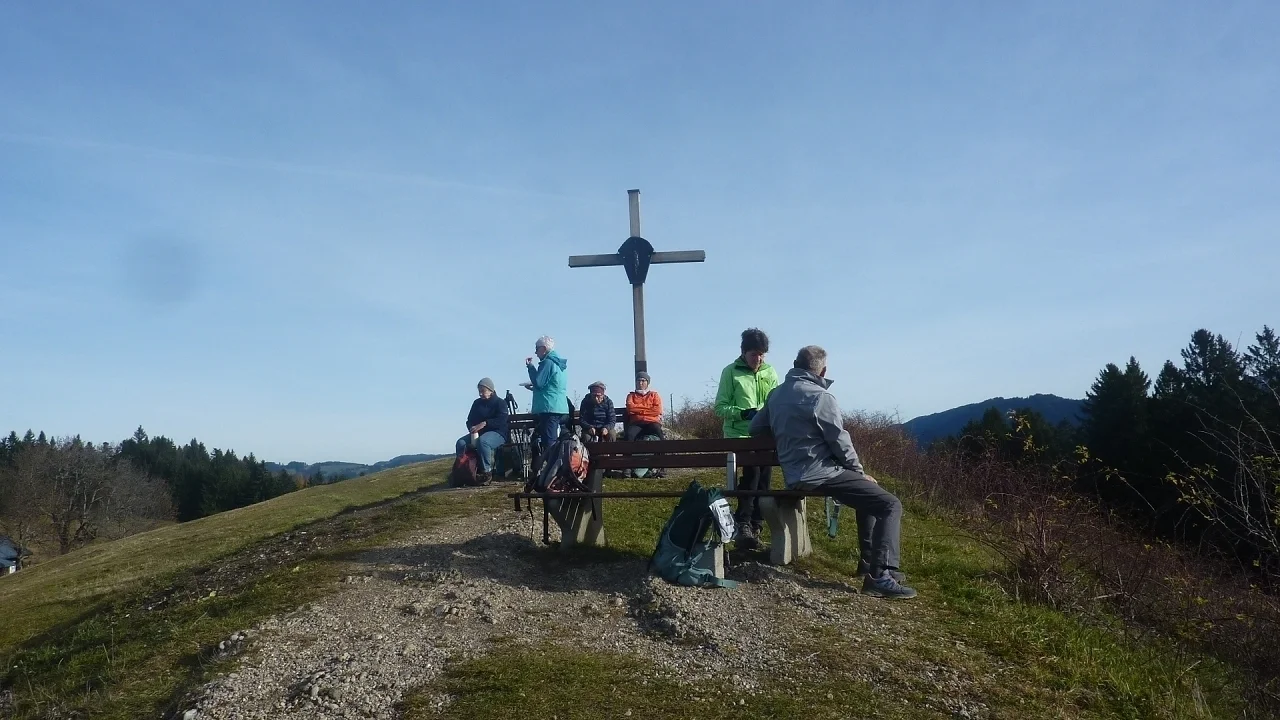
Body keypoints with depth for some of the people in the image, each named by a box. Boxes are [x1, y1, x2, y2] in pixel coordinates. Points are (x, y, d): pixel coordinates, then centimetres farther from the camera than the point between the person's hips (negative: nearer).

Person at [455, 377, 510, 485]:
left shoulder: (500, 403, 0)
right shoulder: (477, 403, 17)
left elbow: (501, 420, -16)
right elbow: (470, 420, 14)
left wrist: (484, 423, -29)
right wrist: (473, 428, -10)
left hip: (497, 433, -6)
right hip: (478, 433, 6)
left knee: (482, 441, -39)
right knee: (461, 442, -21)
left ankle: (486, 472, -31)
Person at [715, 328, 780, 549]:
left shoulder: (770, 372, 9)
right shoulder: (731, 372, -1)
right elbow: (720, 408, -4)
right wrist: (743, 413, -20)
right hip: (739, 435, -4)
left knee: (764, 477, 4)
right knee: (752, 471, -21)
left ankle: (755, 526, 16)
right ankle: (743, 524, -11)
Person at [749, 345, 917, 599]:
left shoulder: (777, 394, 10)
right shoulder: (820, 396, -14)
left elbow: (756, 429, 19)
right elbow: (840, 441, -12)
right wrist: (860, 471, 3)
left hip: (794, 476, 9)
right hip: (820, 474, -9)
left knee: (870, 493, 28)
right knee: (890, 505, -10)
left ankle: (869, 562, 28)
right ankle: (879, 576, -17)